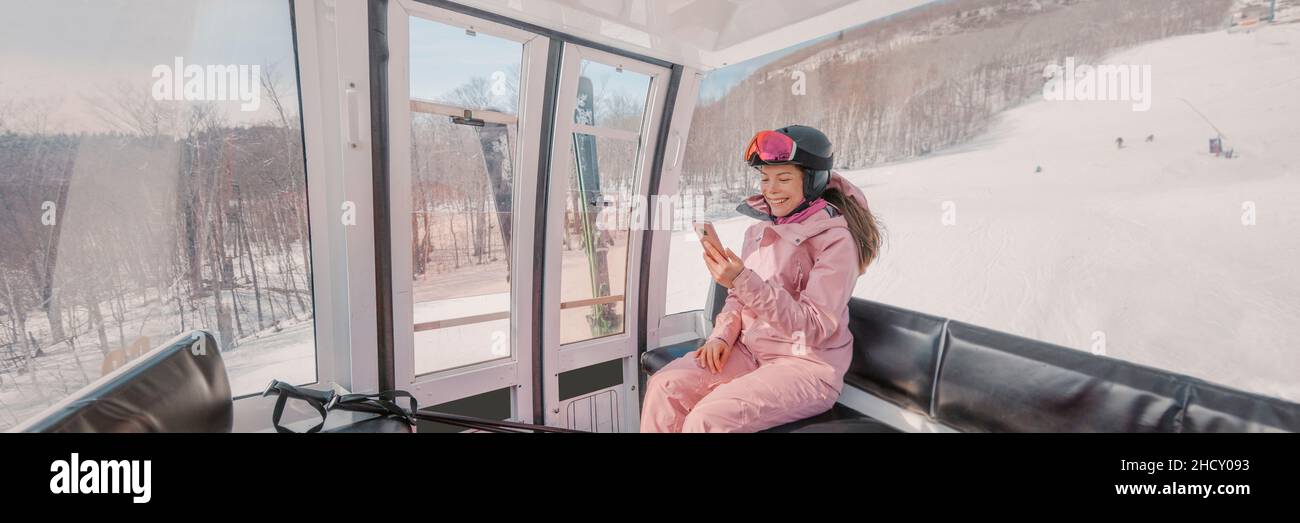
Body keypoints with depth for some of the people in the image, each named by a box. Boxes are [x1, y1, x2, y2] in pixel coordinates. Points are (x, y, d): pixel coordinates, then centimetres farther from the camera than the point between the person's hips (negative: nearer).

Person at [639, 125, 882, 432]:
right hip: (749, 351, 6)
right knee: (664, 387, -15)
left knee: (707, 419, -26)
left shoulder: (835, 240, -12)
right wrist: (723, 335, -4)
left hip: (806, 365, -6)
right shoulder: (759, 230, 7)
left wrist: (743, 280, -29)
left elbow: (813, 327, -20)